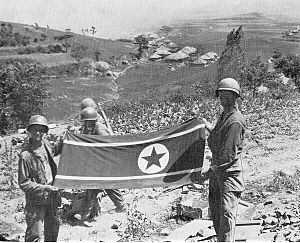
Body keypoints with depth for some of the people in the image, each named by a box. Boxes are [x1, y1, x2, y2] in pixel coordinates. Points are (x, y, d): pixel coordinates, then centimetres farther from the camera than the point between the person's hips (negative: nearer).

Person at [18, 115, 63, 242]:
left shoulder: (44, 143, -3)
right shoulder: (25, 156, -24)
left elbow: (53, 150, 24)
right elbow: (23, 183, -19)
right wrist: (44, 188, -23)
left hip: (51, 196, 7)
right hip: (36, 200, -7)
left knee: (53, 226, 24)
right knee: (36, 235, -1)